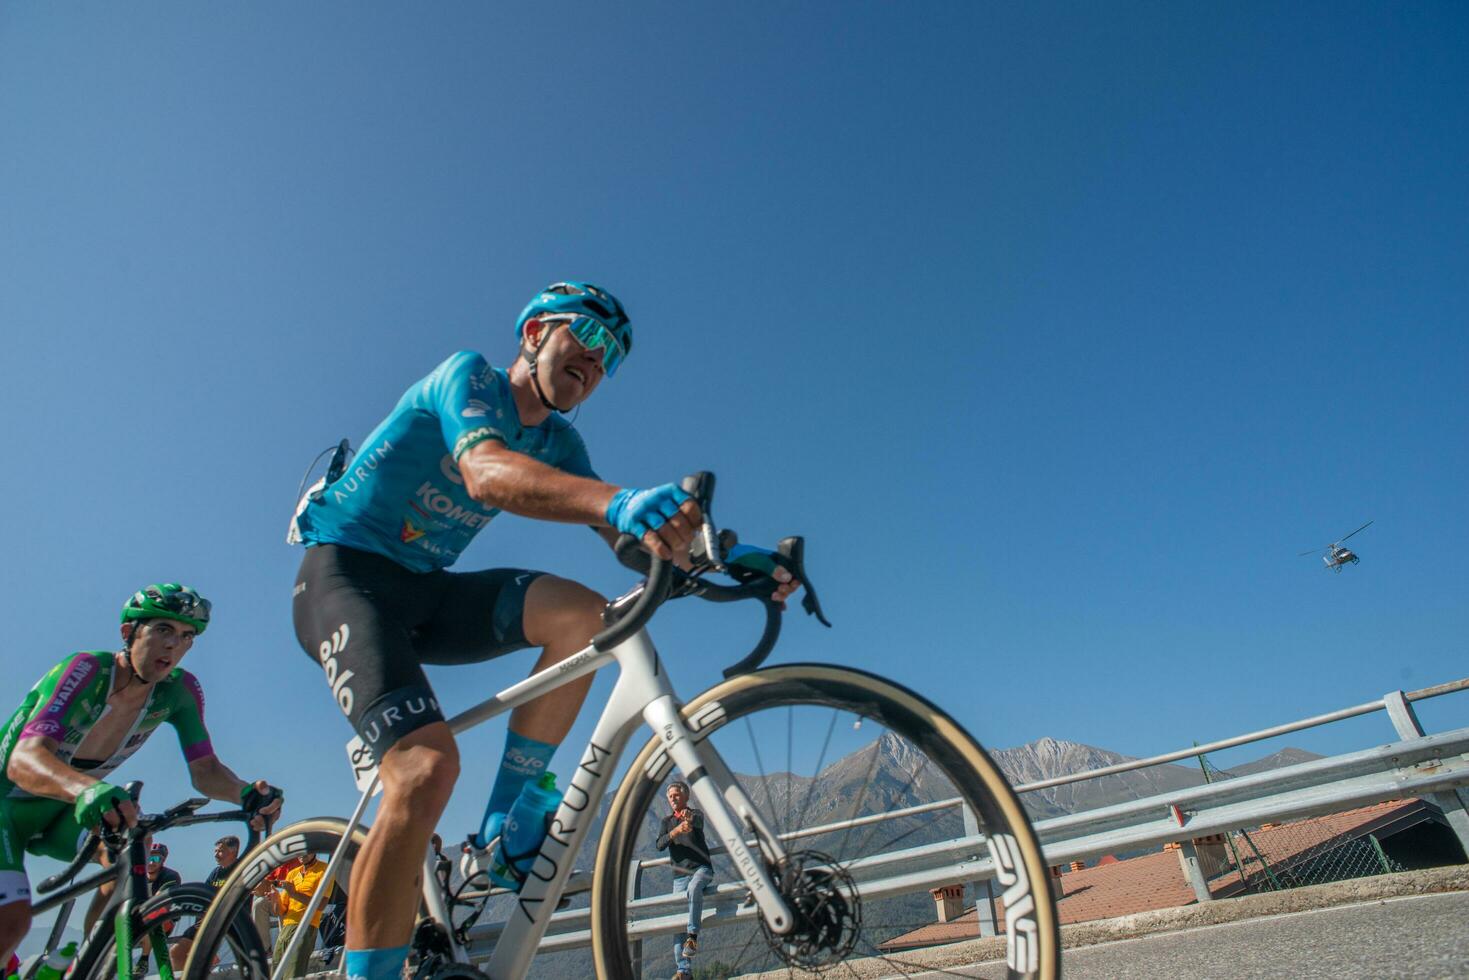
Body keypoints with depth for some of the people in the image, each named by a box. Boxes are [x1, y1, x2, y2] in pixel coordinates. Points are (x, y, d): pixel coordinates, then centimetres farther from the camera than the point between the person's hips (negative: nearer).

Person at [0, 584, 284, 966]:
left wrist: (247, 793, -36)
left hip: (60, 811, 4)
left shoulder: (180, 690, -15)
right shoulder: (86, 670, -30)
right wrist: (86, 789, -62)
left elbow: (204, 770, -14)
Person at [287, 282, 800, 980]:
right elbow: (485, 472, -34)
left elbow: (630, 538, -2)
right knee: (427, 766, -28)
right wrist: (619, 500, -52)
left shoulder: (558, 443, 8)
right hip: (345, 574, -6)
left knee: (582, 613, -19)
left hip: (423, 588, 6)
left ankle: (503, 824, -9)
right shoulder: (468, 375, -12)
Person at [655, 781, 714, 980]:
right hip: (679, 875, 4)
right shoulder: (667, 821, 14)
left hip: (701, 868, -4)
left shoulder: (695, 814, 4)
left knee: (694, 889, -36)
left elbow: (698, 822, -21)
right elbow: (659, 845, -3)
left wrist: (689, 818, -47)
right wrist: (675, 831, -23)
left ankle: (693, 936, -33)